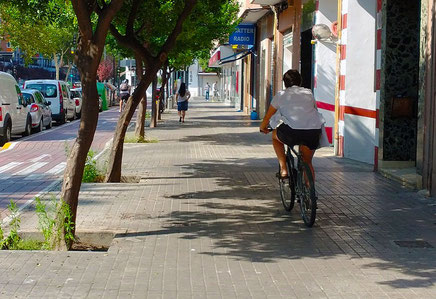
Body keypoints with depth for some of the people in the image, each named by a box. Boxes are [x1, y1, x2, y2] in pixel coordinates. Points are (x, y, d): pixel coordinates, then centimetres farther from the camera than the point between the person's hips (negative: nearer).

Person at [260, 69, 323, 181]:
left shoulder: (281, 95, 16)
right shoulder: (308, 93, 23)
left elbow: (268, 116, 24)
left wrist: (263, 127, 44)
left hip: (292, 132, -3)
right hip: (314, 132, 3)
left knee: (275, 135, 30)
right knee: (307, 162, 25)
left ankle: (283, 169, 19)